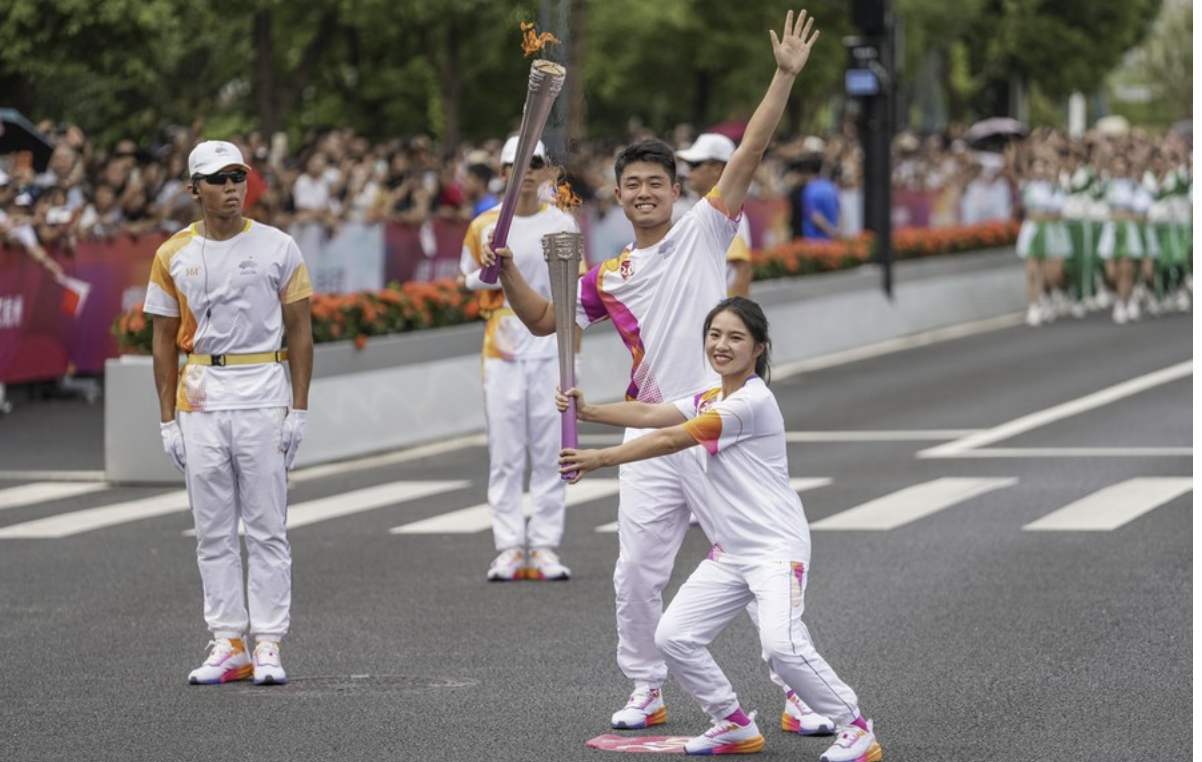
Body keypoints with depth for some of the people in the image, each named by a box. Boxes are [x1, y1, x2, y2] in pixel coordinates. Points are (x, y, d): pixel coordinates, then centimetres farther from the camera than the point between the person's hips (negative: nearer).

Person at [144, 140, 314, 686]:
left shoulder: (277, 247, 1)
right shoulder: (173, 255, 6)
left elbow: (299, 333, 3)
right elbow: (165, 340, 9)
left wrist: (298, 410, -4)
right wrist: (168, 419, 3)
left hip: (263, 394, -2)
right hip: (200, 400, 2)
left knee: (267, 527, -1)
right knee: (213, 530, 5)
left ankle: (268, 644, 3)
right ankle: (227, 645, 10)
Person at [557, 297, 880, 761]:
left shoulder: (753, 401, -14)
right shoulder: (709, 401, 15)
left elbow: (672, 440, -17)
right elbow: (650, 414, 1)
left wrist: (600, 459, -16)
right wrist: (588, 412, -14)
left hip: (777, 548, -9)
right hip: (729, 553, 9)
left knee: (782, 645, -25)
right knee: (673, 637, 2)